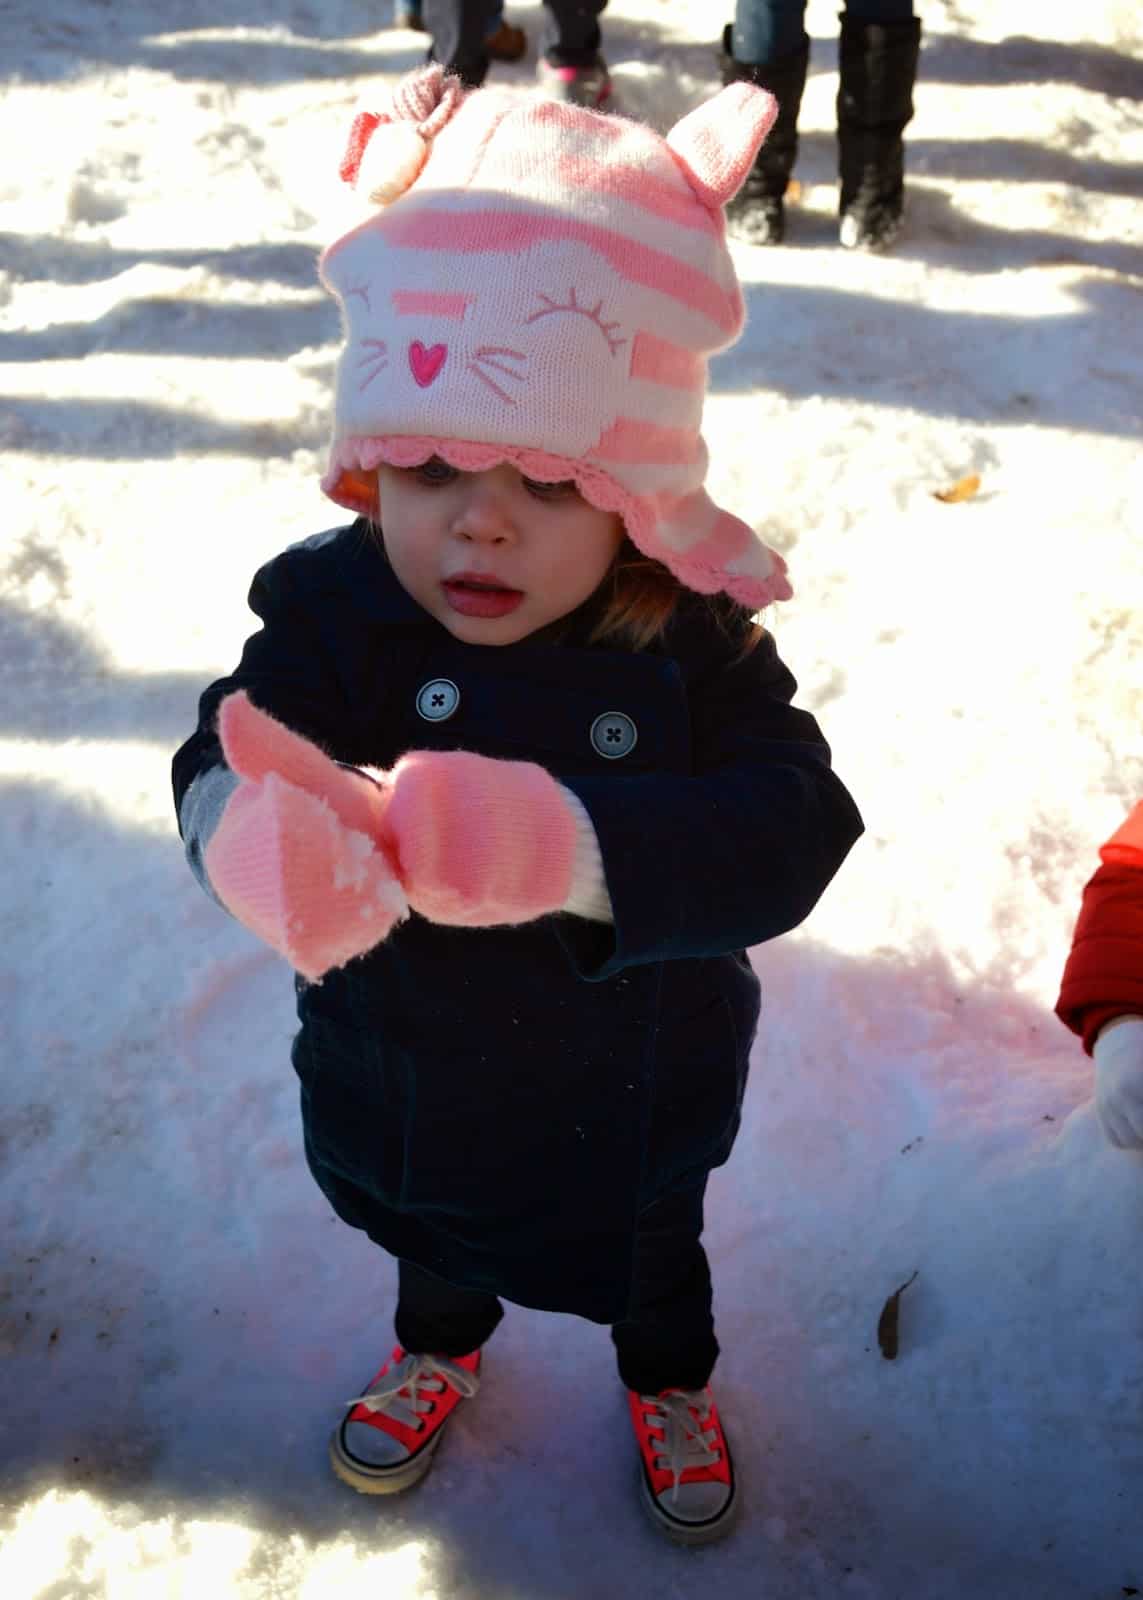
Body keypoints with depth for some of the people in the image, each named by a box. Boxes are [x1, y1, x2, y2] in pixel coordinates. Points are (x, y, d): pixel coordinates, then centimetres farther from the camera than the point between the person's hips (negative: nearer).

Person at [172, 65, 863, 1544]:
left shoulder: (693, 640, -27)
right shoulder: (338, 612, -25)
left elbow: (794, 826, -37)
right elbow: (230, 749, -35)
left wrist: (575, 846, -55)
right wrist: (259, 832, -61)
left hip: (631, 1090, -1)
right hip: (408, 1077, 2)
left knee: (653, 1254, 30)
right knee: (434, 1236, 34)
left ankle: (671, 1383, 65)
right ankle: (440, 1347, 69)